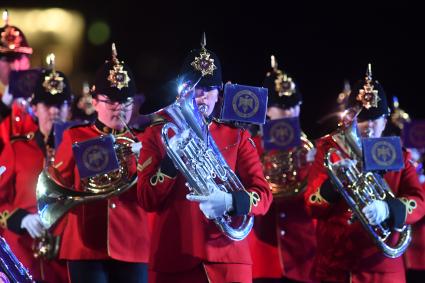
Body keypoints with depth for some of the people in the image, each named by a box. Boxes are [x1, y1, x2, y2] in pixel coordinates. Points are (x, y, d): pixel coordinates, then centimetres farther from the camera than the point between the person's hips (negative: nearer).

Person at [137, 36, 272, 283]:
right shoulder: (157, 134, 7)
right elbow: (148, 201, -1)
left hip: (228, 258, 1)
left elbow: (263, 196, 1)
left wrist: (231, 201, -20)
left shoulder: (237, 136, 10)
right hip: (173, 259, -1)